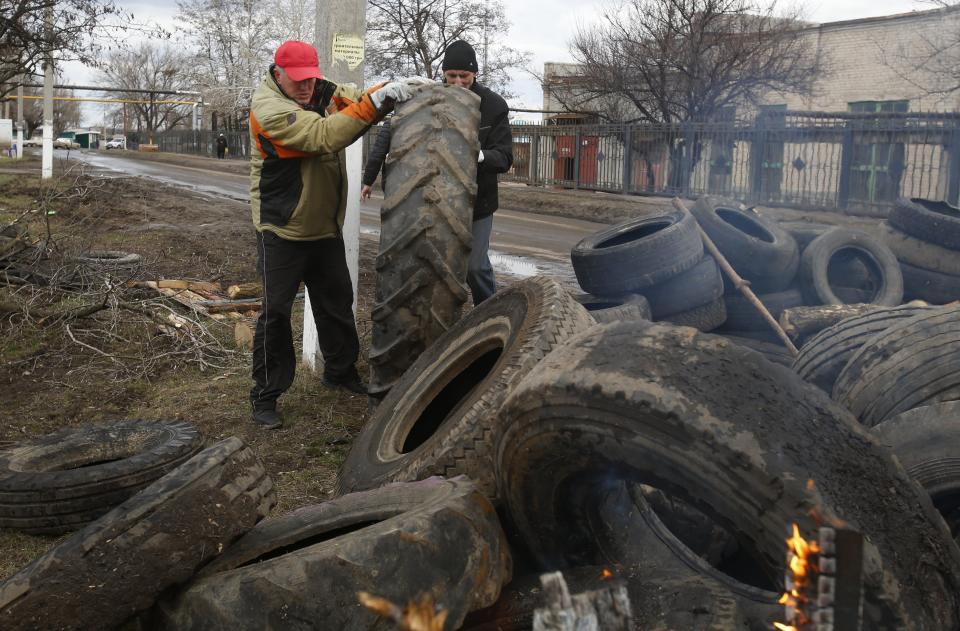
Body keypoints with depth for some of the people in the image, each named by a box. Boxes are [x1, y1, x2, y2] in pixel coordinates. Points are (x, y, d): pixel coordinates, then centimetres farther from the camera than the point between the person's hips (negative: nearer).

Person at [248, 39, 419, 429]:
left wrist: (393, 90, -22)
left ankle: (340, 371, 35)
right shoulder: (269, 108, -21)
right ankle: (265, 396, 7)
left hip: (325, 226, 7)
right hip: (283, 230, -7)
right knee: (276, 311, -3)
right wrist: (374, 102, -37)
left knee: (337, 302, 17)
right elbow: (324, 135, -32)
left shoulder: (322, 92, 2)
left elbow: (359, 102, 1)